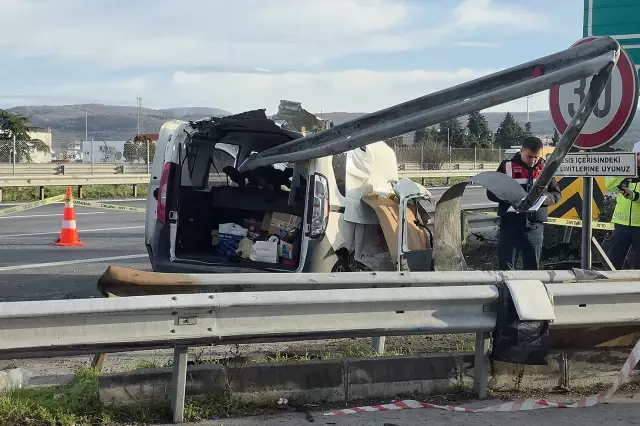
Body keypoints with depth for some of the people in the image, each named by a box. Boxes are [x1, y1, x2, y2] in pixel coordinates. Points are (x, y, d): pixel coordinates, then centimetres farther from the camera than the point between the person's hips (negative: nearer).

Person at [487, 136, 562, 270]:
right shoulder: (507, 166, -2)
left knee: (533, 266, 9)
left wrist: (544, 198, -11)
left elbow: (556, 193, 11)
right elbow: (491, 192, -1)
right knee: (506, 267, 0)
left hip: (535, 226, 2)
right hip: (510, 225, -2)